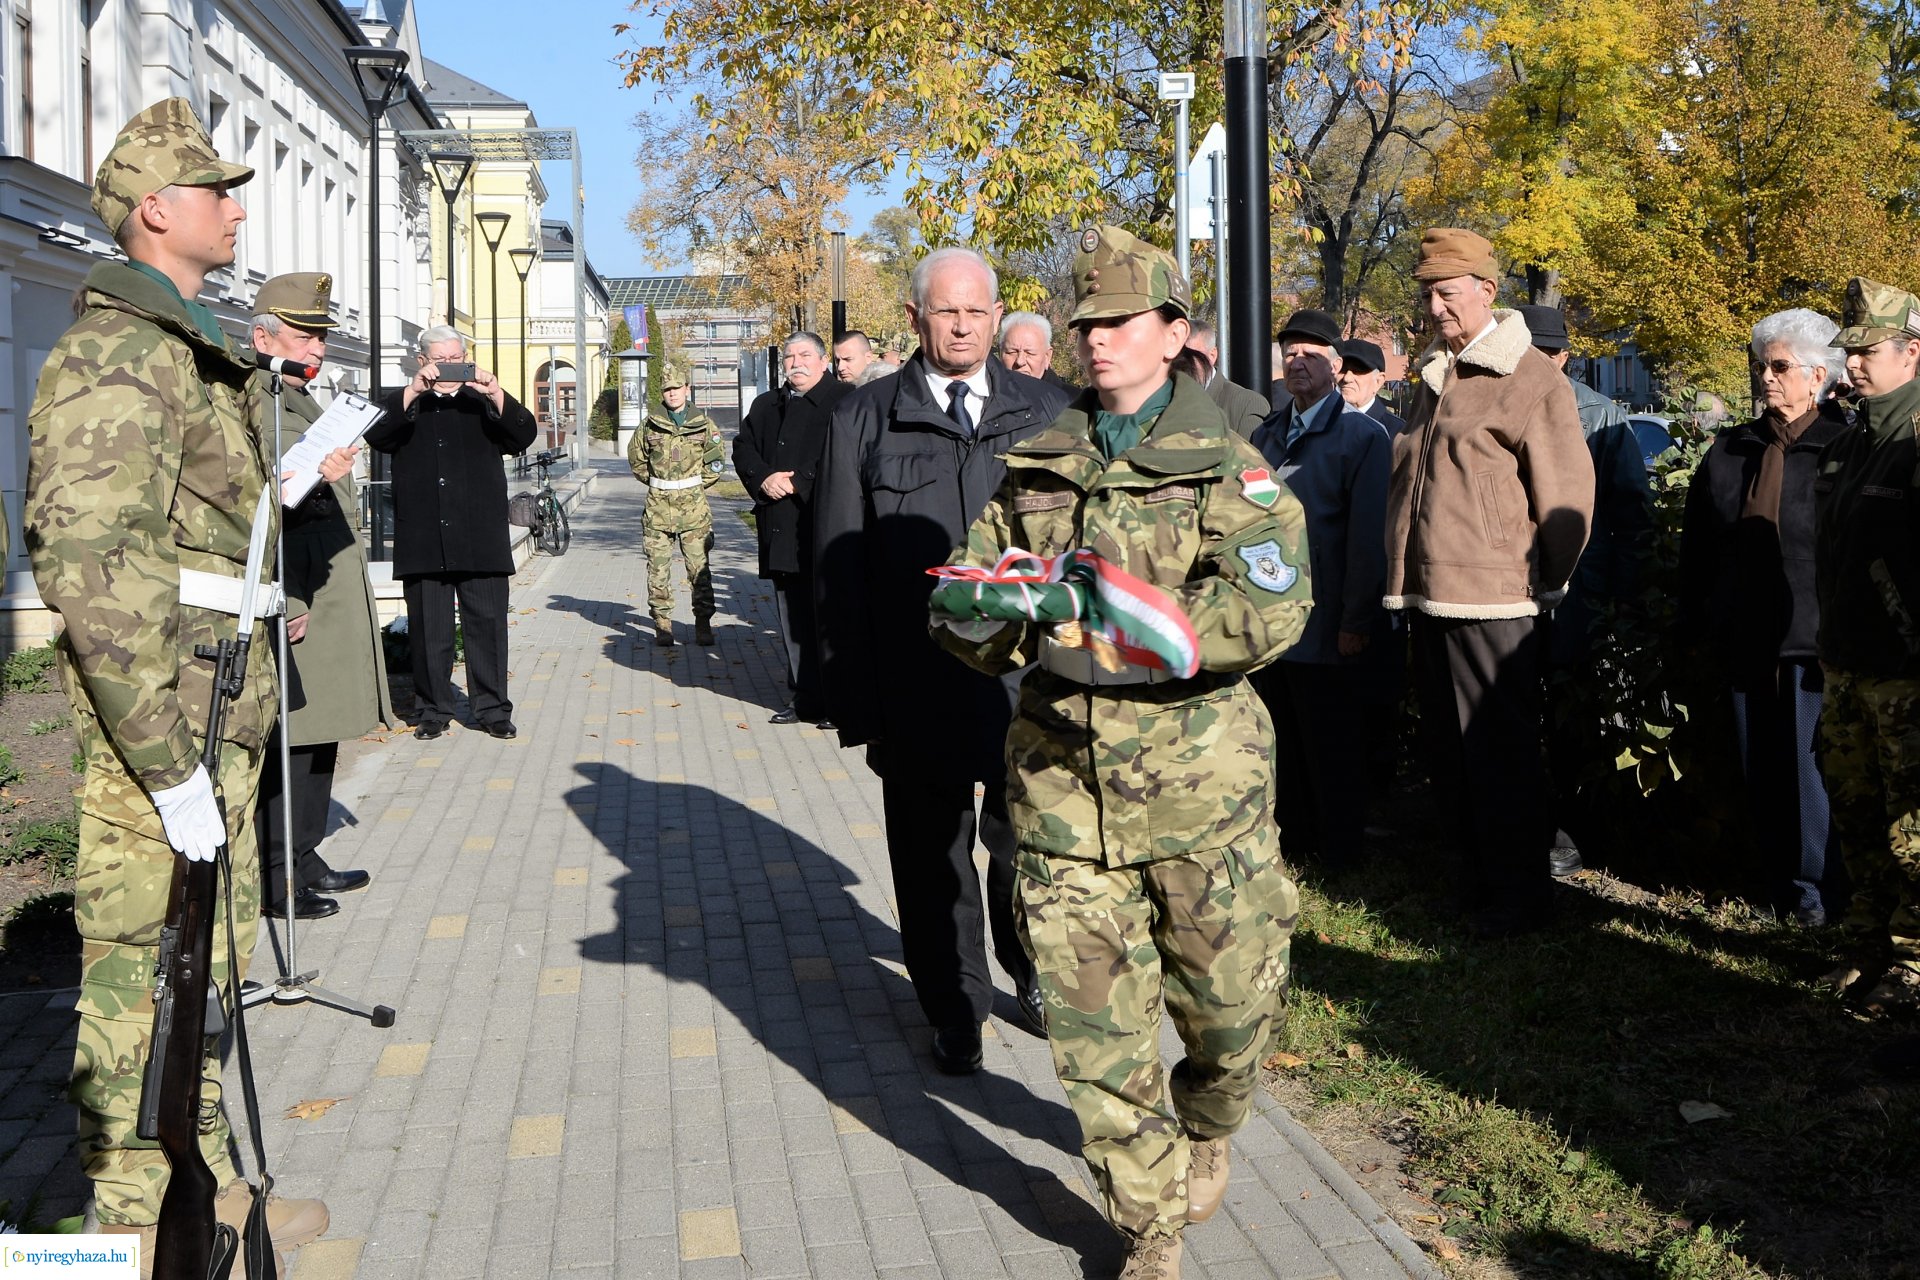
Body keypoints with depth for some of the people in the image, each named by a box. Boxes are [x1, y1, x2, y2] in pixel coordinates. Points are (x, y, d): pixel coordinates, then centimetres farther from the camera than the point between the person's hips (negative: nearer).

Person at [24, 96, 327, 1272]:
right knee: (149, 972, -2)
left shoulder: (196, 350, 18)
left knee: (207, 961, 18)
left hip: (219, 706, 10)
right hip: (165, 709, -10)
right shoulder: (122, 354, -15)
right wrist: (169, 764, -25)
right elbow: (92, 566, -23)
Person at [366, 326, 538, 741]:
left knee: (487, 624, 1)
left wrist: (496, 395, -14)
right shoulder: (404, 404, 15)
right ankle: (433, 710, 12)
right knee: (428, 629, 2)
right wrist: (413, 392, -16)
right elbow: (376, 435, -6)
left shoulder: (484, 403, 16)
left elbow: (524, 435, 1)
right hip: (422, 540, 0)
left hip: (481, 540, 0)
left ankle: (493, 709, 9)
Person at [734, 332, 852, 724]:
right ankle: (804, 700, 17)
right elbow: (743, 448, 16)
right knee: (794, 620, 10)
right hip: (781, 531, 6)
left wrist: (799, 482, -16)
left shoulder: (846, 400, -2)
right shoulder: (766, 406, 20)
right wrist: (764, 479, -4)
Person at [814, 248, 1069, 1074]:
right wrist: (856, 701, -2)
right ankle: (955, 1012, 28)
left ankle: (1032, 976, 37)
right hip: (918, 688, 0)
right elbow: (840, 572, 3)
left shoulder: (1046, 414, 8)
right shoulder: (864, 423, 4)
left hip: (1030, 678, 1)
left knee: (1025, 843, 10)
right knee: (931, 857, 10)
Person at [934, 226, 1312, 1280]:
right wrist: (978, 611, -15)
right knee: (1098, 1023, 6)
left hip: (1199, 779, -2)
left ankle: (1204, 1131, 46)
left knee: (1230, 998, 11)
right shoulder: (1037, 468, 10)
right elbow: (973, 623, 10)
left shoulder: (1227, 468, -1)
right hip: (1062, 778, 2)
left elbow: (1271, 609, -17)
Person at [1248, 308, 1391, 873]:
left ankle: (1340, 853, 18)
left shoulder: (1363, 436, -6)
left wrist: (1357, 621, -16)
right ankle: (1292, 841, 27)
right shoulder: (1266, 434, 14)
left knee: (1334, 751, 5)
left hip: (1328, 629, -6)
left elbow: (1368, 537, -12)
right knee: (1284, 746, 14)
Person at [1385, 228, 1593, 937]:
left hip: (1493, 601, -8)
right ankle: (1474, 879, 29)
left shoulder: (1530, 380, -9)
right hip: (1430, 598, 8)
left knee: (1500, 752, 0)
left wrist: (1544, 586, -5)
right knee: (1448, 748, 15)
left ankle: (1518, 896, 12)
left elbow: (1568, 496, -11)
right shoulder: (1432, 378, 15)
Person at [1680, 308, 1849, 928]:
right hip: (1743, 642, 5)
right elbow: (1697, 550, 14)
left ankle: (1815, 886, 13)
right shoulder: (1728, 452, 10)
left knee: (1813, 767, 0)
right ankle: (1775, 876, 22)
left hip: (1814, 642, -5)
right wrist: (1697, 631, 11)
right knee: (1760, 768, 10)